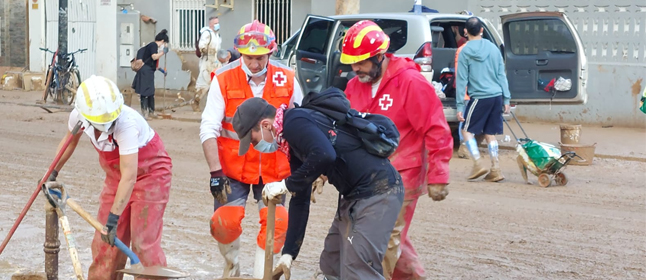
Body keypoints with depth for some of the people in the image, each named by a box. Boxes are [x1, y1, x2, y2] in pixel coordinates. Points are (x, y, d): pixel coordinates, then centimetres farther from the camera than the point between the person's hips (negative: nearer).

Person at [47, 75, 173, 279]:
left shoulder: (126, 123, -37)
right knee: (105, 241, 5)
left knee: (144, 242, -13)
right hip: (116, 175, 6)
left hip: (149, 171, -6)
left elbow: (129, 176, -39)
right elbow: (70, 141, 8)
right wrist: (52, 174, 11)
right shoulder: (78, 116, -18)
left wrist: (113, 220, -40)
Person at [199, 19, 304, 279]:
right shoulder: (224, 80, -11)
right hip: (233, 168, -1)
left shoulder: (286, 80, -6)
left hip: (273, 168, 1)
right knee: (224, 222, -9)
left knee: (277, 221, -10)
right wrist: (215, 172, -17)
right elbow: (208, 129, -12)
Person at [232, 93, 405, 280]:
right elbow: (300, 200, 20)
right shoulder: (294, 140, 16)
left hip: (377, 192, -11)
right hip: (356, 194, 11)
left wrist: (286, 185, -19)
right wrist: (289, 253, 20)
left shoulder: (294, 122, -14)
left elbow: (324, 156, -33)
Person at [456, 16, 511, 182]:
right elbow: (502, 75, 11)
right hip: (497, 96, 5)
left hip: (480, 98, -5)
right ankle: (495, 170, 7)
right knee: (490, 133, 12)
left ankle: (478, 163, -8)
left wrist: (460, 106, -2)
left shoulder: (465, 52, -4)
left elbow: (461, 81, -5)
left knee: (467, 130, 8)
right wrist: (506, 99, 15)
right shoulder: (493, 48, 9)